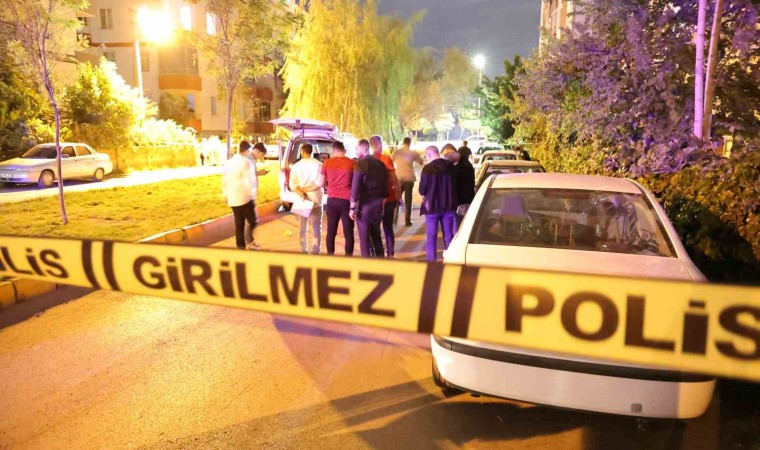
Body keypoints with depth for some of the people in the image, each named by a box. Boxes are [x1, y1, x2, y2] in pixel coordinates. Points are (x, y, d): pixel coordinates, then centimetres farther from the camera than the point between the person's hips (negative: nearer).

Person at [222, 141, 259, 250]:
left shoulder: (228, 162, 10)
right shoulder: (247, 163, -13)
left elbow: (224, 180, 14)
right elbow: (250, 181, -16)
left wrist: (225, 195, 22)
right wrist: (253, 196, -9)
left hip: (232, 199, 7)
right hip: (245, 198, -7)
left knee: (239, 224, 12)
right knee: (252, 222, 4)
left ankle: (241, 246, 14)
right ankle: (249, 243, -4)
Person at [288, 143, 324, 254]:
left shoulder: (296, 166, 1)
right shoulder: (318, 165, -6)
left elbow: (292, 184, -7)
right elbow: (320, 183, -13)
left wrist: (301, 192, -17)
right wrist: (307, 189, -7)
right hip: (316, 200, -2)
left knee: (302, 227, 13)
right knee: (316, 227, 5)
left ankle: (304, 251, 14)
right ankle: (315, 252, -1)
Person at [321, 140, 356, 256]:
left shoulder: (327, 163, 1)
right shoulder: (352, 163, -5)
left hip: (332, 200, 2)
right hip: (347, 201, -2)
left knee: (331, 231, 12)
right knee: (348, 232, 4)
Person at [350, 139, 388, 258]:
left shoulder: (360, 164, -12)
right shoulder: (380, 164, 8)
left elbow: (355, 187, -16)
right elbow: (385, 185, 12)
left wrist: (352, 207, -13)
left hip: (364, 204, -6)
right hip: (377, 203, 7)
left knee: (364, 237, 1)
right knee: (376, 235, 18)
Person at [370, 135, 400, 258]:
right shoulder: (386, 159, -7)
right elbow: (393, 179, -8)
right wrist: (398, 194, 3)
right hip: (388, 198, -1)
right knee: (388, 227, 10)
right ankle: (390, 254, 11)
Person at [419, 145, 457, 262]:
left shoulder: (428, 168, -14)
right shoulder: (450, 166, -1)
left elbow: (422, 190, -10)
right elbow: (454, 185, 6)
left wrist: (425, 194, 11)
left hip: (432, 206, -4)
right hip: (448, 205, 4)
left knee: (432, 236, 5)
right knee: (448, 236, 13)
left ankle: (431, 262, 5)